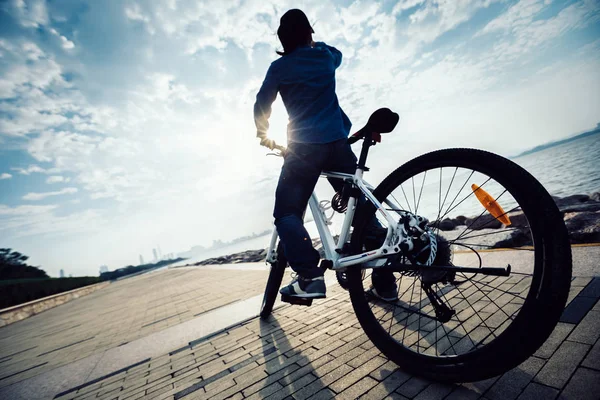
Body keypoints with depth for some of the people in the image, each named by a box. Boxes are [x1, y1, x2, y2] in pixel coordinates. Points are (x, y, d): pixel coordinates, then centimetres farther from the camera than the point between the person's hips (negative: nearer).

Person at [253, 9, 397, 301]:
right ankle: (385, 282, 6)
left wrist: (264, 134, 28)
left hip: (303, 147, -3)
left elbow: (262, 105, 12)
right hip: (338, 142, 4)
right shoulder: (325, 56, 18)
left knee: (287, 213, 2)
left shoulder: (279, 67, 9)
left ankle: (310, 276, -18)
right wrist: (312, 45, 53)